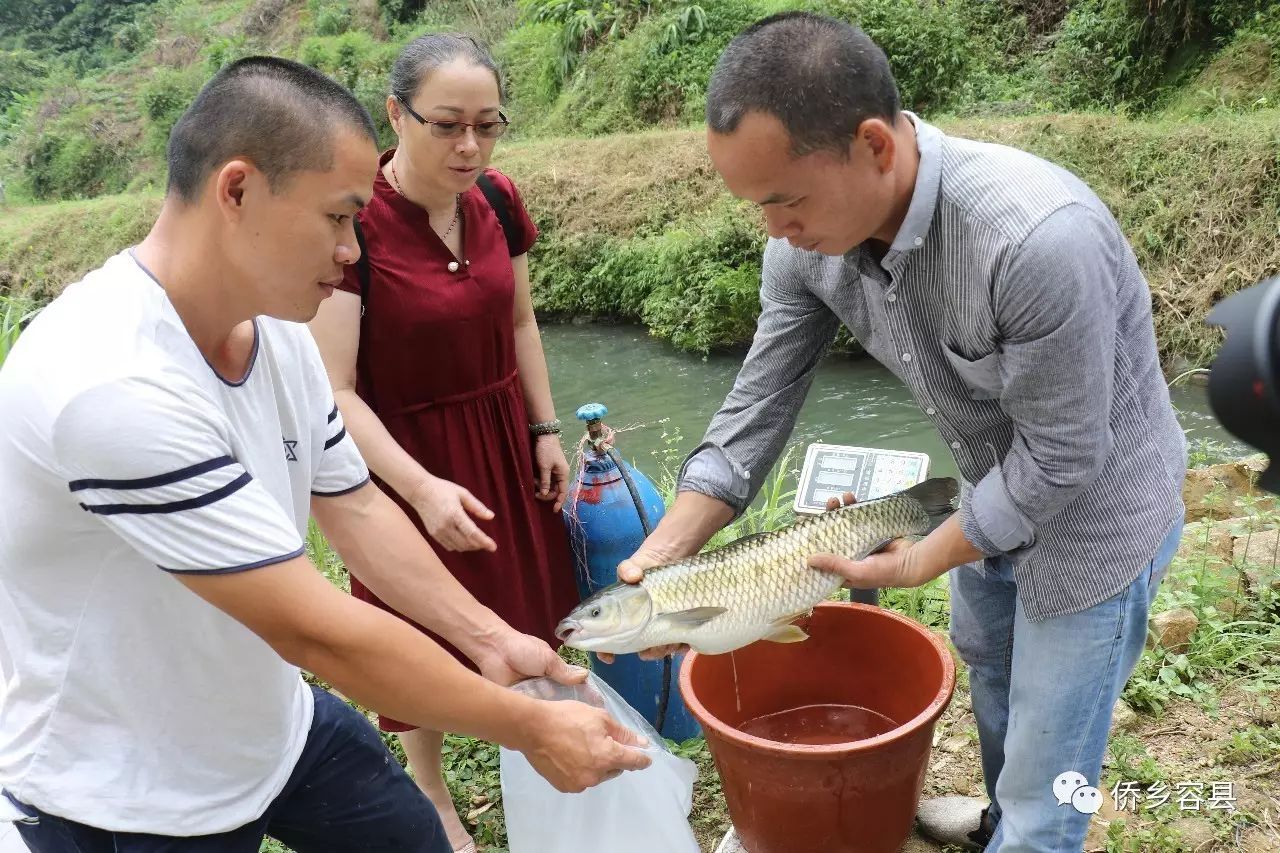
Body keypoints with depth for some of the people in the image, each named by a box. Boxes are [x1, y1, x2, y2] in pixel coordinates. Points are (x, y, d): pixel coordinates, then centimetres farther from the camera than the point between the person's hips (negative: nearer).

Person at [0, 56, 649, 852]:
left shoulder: (278, 330, -7)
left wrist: (490, 638, -7)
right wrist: (532, 729, -23)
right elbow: (315, 631, -32)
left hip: (274, 721, 7)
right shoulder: (113, 387, -34)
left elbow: (355, 504, 2)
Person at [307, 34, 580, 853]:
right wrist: (420, 488, -30)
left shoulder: (498, 201, -6)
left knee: (521, 609, 19)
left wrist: (546, 430, 8)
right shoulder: (353, 223, -24)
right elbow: (334, 392, -23)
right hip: (405, 453, -5)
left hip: (502, 438, 5)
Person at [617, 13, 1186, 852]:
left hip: (1095, 507, -7)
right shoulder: (809, 237, -18)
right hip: (993, 491, 7)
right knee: (986, 661, 31)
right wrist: (662, 551, -18)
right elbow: (758, 405, -12)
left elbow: (1060, 458, -29)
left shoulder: (1038, 238, -40)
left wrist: (918, 564, -20)